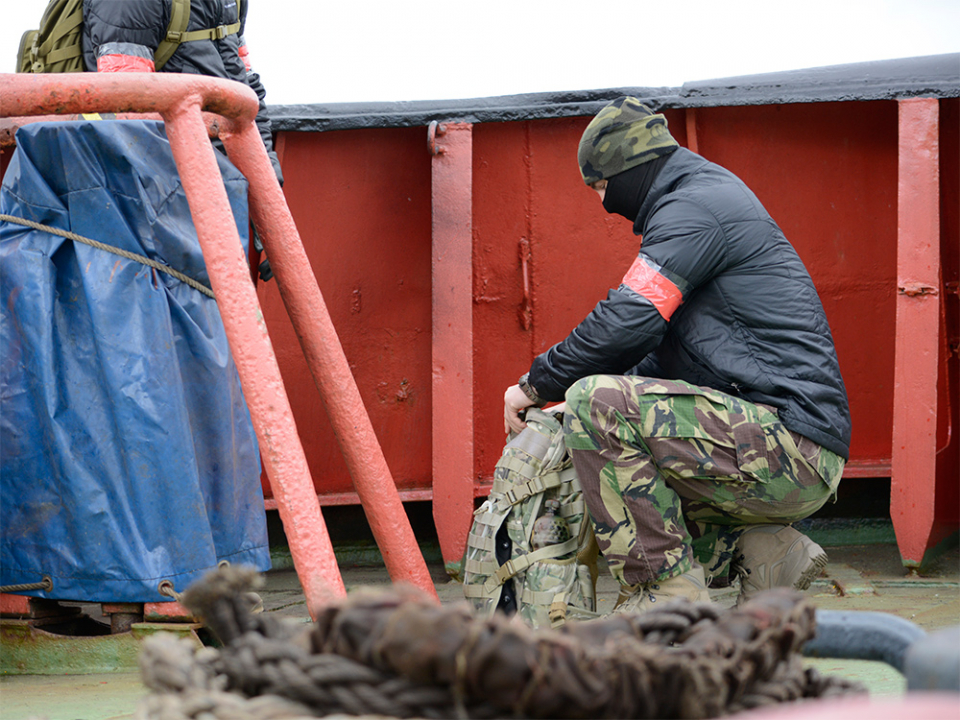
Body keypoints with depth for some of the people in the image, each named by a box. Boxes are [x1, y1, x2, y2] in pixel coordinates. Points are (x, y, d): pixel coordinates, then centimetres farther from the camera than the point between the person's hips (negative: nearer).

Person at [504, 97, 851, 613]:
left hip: (789, 448, -11)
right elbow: (669, 353, 31)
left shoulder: (694, 207, -7)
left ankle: (666, 591, -18)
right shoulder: (712, 199, 26)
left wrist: (536, 385, -3)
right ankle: (764, 549, 10)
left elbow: (628, 321, -17)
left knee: (596, 404, -20)